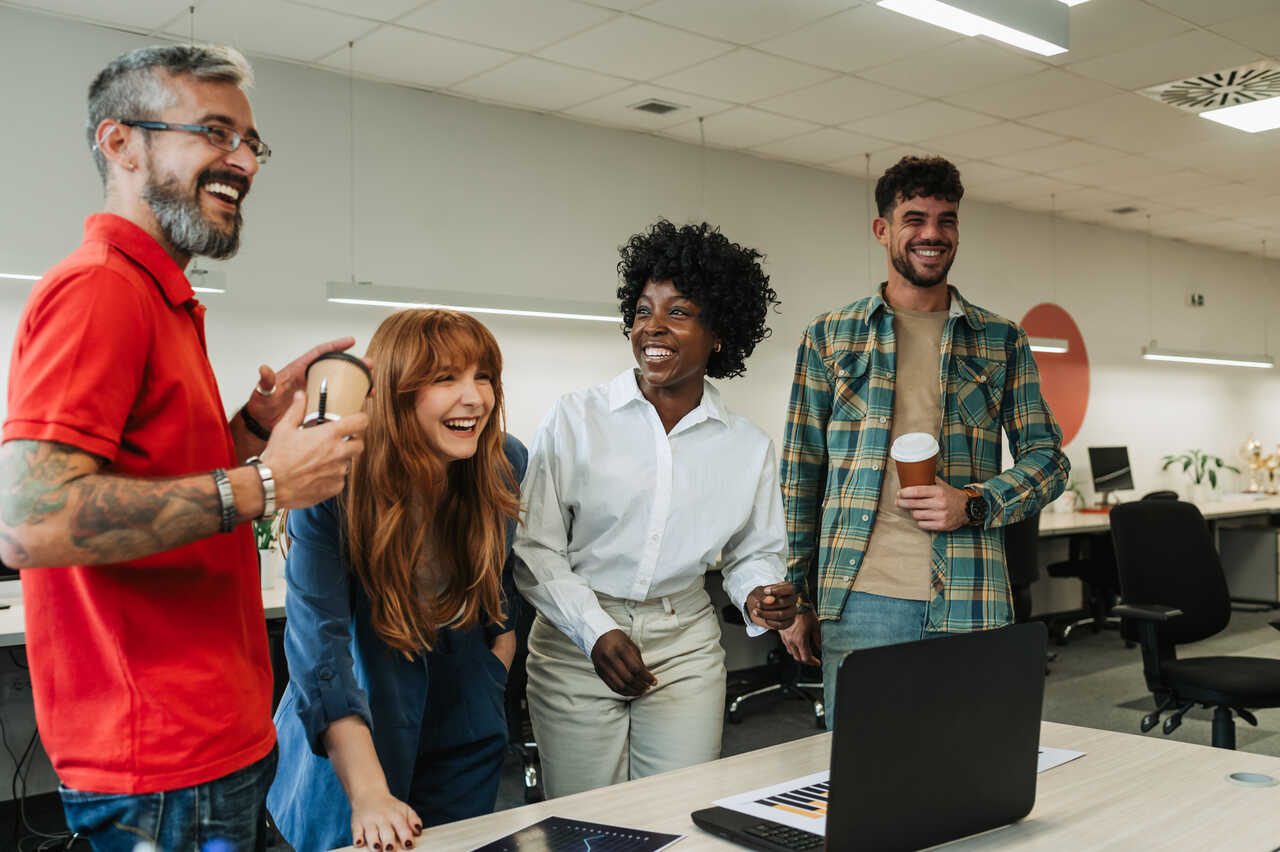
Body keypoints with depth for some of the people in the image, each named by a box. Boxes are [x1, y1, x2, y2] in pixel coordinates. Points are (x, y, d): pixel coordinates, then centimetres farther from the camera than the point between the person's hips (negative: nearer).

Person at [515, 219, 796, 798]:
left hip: (686, 647, 2)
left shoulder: (749, 447, 2)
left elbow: (754, 552, 14)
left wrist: (759, 595, -9)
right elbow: (534, 548, -4)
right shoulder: (575, 419, -5)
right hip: (576, 642, -1)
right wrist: (596, 632, -14)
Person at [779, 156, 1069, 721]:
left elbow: (1047, 460, 11)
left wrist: (975, 503, -9)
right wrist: (794, 596, 6)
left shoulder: (1002, 342, 10)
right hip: (859, 602, 0)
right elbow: (800, 472, 8)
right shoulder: (829, 338, 7)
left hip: (968, 608, 1)